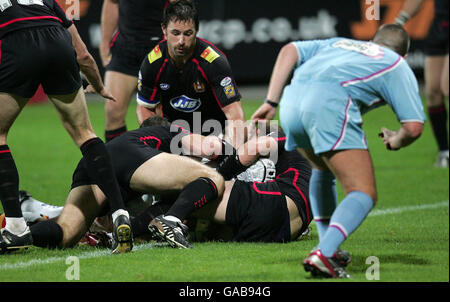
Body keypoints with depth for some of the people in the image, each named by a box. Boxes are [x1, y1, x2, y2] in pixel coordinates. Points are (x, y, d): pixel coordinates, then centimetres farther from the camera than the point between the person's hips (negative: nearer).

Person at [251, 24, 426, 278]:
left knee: (323, 169, 33)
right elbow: (414, 126, 11)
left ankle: (327, 246, 27)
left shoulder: (339, 43, 38)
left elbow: (290, 51, 24)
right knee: (364, 194, -6)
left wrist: (271, 102, 19)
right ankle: (323, 255, -27)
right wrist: (395, 141, 32)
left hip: (292, 99, 6)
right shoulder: (398, 66, 24)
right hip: (331, 102, -6)